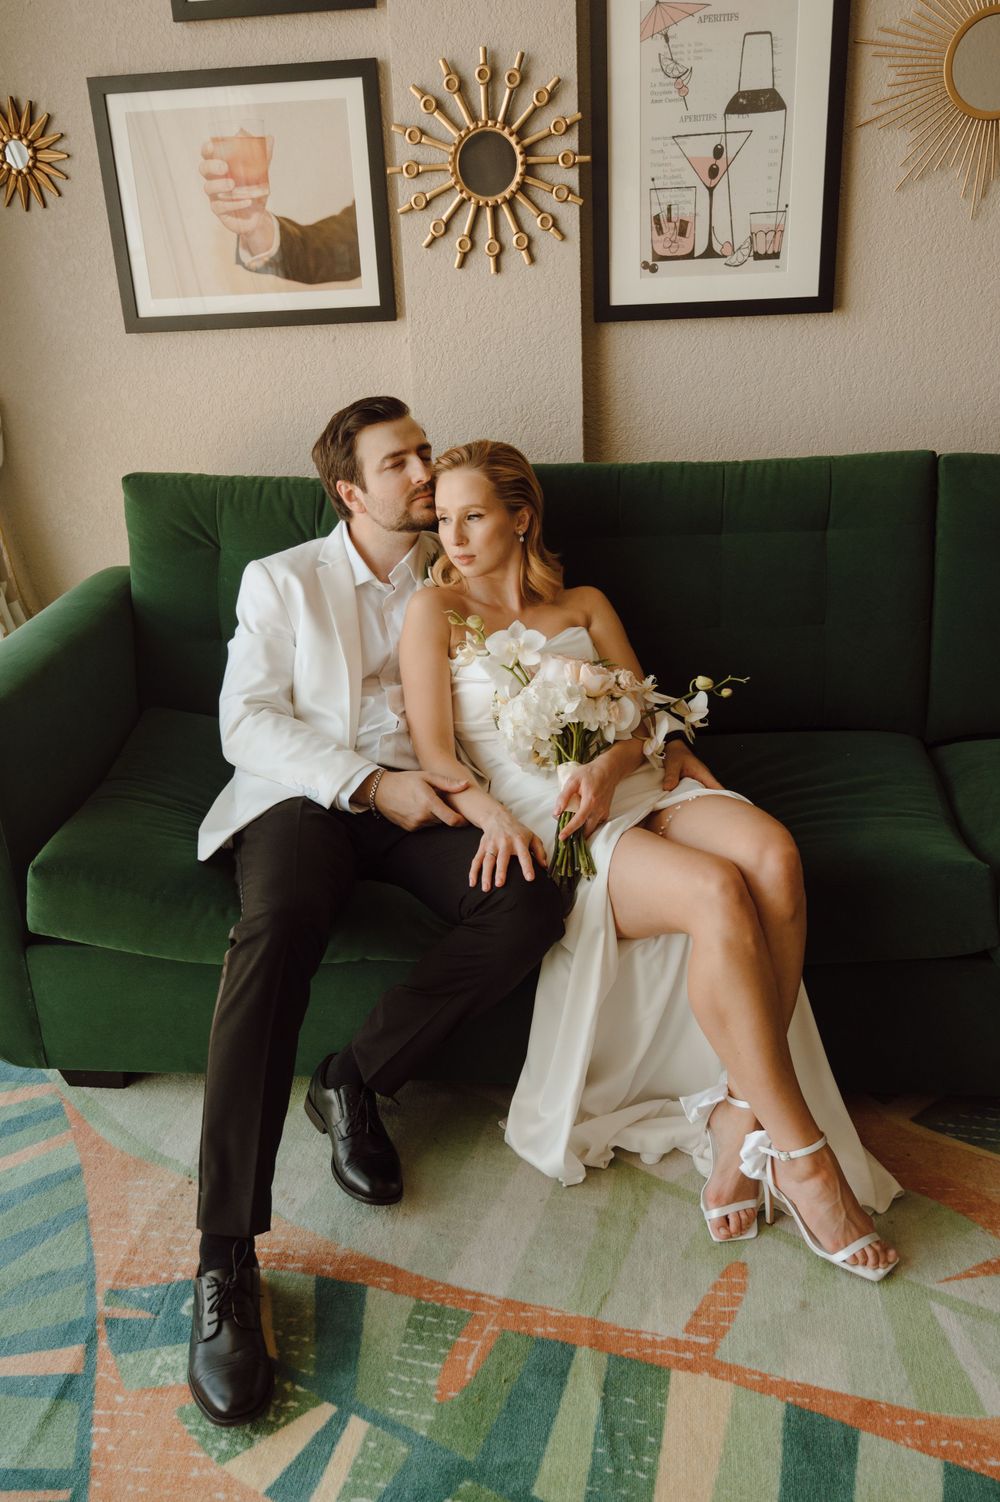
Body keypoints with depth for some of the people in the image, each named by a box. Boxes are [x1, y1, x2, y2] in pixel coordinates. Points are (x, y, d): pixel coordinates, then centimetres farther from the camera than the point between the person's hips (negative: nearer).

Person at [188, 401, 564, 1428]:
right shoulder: (280, 581, 12)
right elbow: (246, 723, 0)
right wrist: (370, 784, -14)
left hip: (424, 797, 3)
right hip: (307, 794, -2)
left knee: (529, 906, -28)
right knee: (277, 926, -35)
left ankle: (356, 1081, -9)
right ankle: (226, 1257, -32)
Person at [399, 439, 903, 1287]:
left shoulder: (584, 605, 23)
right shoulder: (435, 610, 11)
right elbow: (436, 755, 2)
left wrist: (612, 764, -10)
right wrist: (493, 817, -19)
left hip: (630, 788, 5)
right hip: (540, 819, -4)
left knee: (773, 854, -29)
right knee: (718, 892, -32)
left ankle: (741, 1122, -21)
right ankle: (806, 1159, -22)